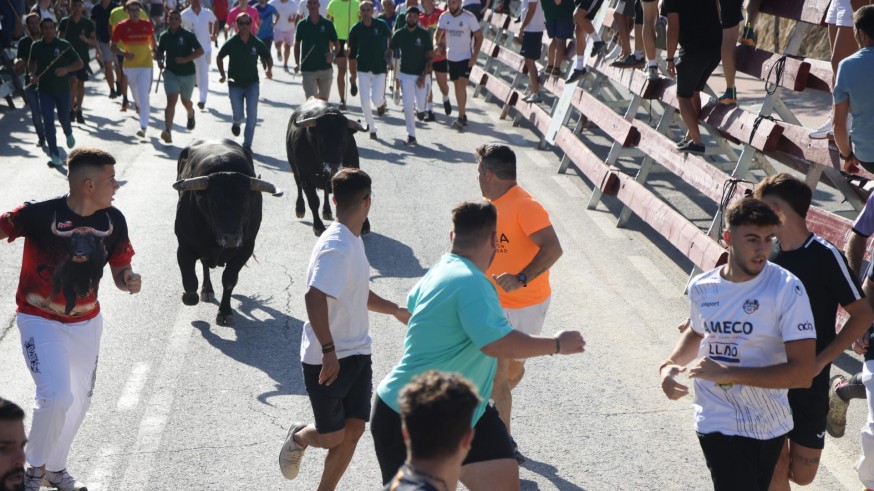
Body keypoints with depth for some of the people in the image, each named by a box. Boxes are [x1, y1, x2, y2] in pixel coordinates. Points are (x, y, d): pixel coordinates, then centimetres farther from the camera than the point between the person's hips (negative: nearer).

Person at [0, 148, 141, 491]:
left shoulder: (113, 221, -9)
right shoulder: (39, 214, -25)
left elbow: (120, 272, -1)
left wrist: (129, 280, -23)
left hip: (86, 323, 6)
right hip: (40, 321, -5)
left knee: (79, 401, 16)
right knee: (57, 396, -20)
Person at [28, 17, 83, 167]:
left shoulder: (64, 45, -9)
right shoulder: (36, 47, -1)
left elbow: (80, 63, -6)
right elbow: (31, 62, 17)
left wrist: (66, 69, -23)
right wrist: (33, 75, -2)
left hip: (62, 89, -1)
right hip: (45, 90, 1)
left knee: (64, 118, 14)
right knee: (48, 122, -6)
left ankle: (69, 133, 51)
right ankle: (54, 154, 0)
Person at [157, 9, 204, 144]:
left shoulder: (188, 35, -10)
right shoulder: (164, 36, 1)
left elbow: (200, 51, -10)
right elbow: (160, 51, 17)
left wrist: (186, 59, -22)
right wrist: (160, 60, -5)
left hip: (187, 73, -1)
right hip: (171, 73, 1)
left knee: (185, 101, 19)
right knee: (171, 101, -15)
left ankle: (190, 114, 56)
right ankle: (168, 131, -24)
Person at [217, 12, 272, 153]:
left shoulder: (257, 43, -6)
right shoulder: (231, 43, -7)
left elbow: (268, 57, 8)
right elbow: (220, 58, 7)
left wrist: (269, 69, -12)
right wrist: (222, 75, -4)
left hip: (252, 84, 0)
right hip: (235, 84, 0)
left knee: (252, 115, -9)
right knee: (239, 116, 0)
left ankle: (247, 145, 3)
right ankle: (236, 123, 40)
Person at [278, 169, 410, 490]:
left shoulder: (353, 241, 9)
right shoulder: (335, 247, -22)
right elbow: (314, 297, -33)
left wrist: (396, 310, 23)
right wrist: (329, 351, -32)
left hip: (356, 354, 8)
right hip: (327, 360, -8)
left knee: (353, 429, 6)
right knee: (332, 437, 5)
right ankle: (299, 437, 37)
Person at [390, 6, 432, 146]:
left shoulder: (424, 35, -6)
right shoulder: (399, 34, 0)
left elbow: (430, 57, -5)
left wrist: (423, 76, -12)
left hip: (422, 75, -1)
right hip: (405, 74, 1)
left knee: (421, 104, 1)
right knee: (407, 106, -5)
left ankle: (420, 108, 40)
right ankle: (411, 135, 5)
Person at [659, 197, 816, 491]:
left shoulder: (787, 289, -16)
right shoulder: (702, 288, -2)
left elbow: (803, 372, -21)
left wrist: (727, 373, -24)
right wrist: (669, 365, 2)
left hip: (769, 424, -1)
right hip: (719, 423, 1)